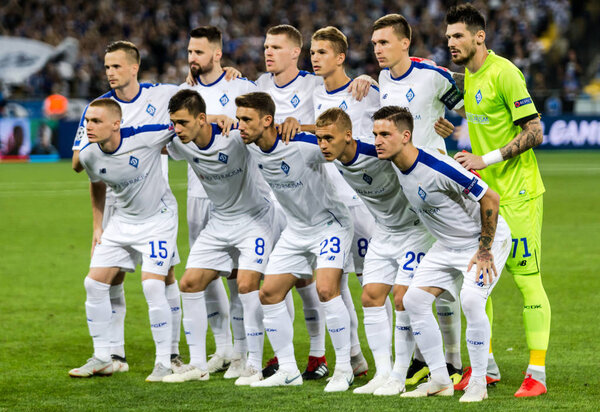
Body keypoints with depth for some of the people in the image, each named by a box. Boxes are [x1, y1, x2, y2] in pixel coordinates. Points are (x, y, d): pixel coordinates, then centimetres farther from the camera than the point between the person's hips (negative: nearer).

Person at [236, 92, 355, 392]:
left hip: (329, 223, -7)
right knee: (269, 293, 2)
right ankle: (288, 371, 13)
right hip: (296, 229, 7)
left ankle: (344, 369, -11)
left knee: (326, 289, -23)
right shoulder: (251, 147, -9)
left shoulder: (303, 145, -29)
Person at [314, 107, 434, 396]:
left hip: (414, 228, -7)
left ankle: (398, 377, -1)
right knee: (371, 297, 1)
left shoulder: (381, 155, -33)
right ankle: (383, 374, 9)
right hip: (383, 232, 7)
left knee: (403, 299, -11)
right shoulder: (334, 158, -12)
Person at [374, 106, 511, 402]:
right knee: (414, 299, -2)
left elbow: (490, 199, -28)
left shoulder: (436, 168, -32)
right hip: (448, 244, 9)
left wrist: (485, 251, -22)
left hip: (487, 238, -9)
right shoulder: (397, 165, -7)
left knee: (470, 299, -27)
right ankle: (440, 380, 7)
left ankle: (478, 383, -12)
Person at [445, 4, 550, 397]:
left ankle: (537, 374, -5)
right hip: (485, 192, 9)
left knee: (527, 280, -7)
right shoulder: (468, 76, 11)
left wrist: (486, 160, -20)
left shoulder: (504, 73, -15)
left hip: (518, 193, -9)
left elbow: (534, 133, -18)